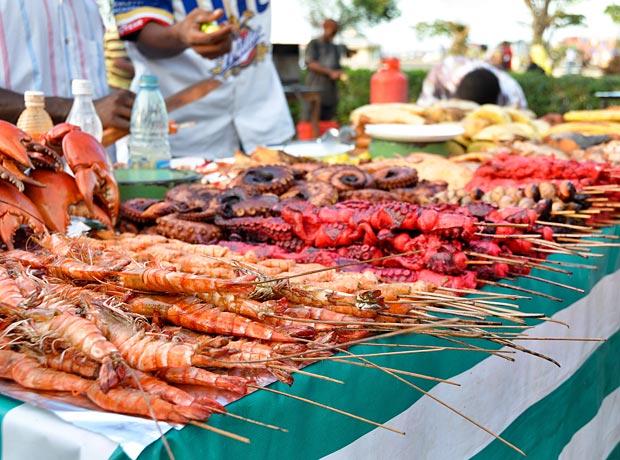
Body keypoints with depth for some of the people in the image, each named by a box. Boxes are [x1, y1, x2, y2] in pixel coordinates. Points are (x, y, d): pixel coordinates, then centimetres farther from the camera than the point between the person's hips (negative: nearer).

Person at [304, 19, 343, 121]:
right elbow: (311, 64, -9)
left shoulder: (335, 48, 22)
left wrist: (339, 74, 3)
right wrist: (330, 72, -16)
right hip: (316, 89, -6)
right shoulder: (314, 44, 3)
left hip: (331, 92, 6)